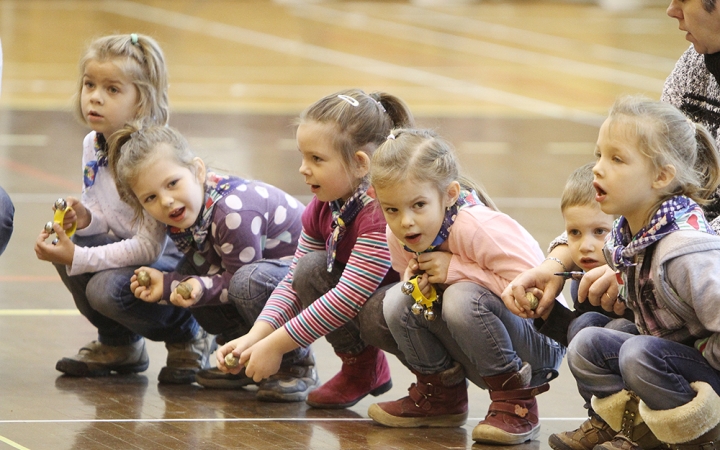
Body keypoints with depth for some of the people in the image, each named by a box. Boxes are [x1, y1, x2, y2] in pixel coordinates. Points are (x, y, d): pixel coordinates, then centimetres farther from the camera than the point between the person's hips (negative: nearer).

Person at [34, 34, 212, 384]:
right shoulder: (93, 144, -2)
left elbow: (149, 247, -27)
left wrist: (80, 259, -29)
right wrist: (85, 218, -14)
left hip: (180, 256, -8)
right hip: (130, 248, 8)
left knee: (109, 288, -29)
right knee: (65, 250, -12)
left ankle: (188, 339, 0)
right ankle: (118, 344, 10)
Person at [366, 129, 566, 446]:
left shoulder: (477, 228, -30)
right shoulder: (398, 236, -7)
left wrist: (455, 269, -30)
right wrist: (415, 280, -14)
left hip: (538, 344, -7)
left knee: (462, 298, -33)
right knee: (397, 301, -11)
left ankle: (515, 403, -19)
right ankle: (440, 393, 7)